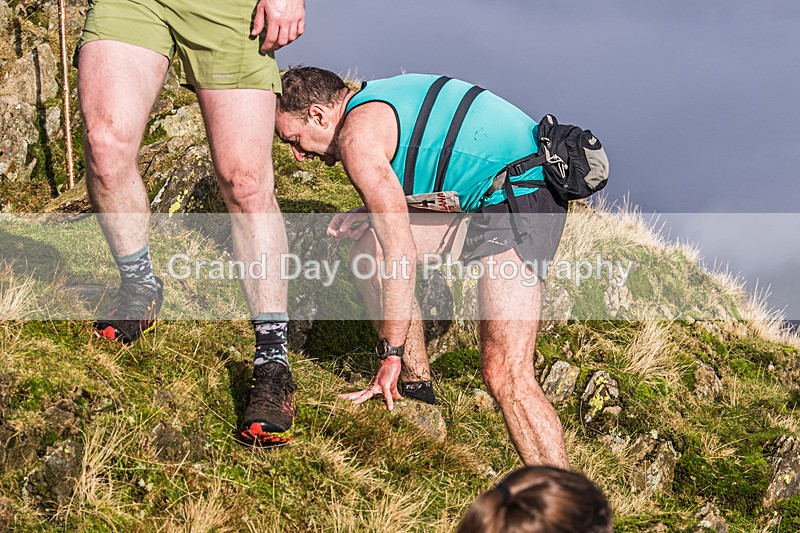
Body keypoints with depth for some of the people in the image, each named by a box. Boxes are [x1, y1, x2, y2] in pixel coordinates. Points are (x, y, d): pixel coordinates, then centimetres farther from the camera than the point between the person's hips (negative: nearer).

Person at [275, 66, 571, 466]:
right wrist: (369, 215, 17)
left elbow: (401, 253, -15)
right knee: (368, 250, 15)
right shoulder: (382, 99, 19)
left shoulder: (357, 135, -10)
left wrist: (390, 355, -7)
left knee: (505, 374, -20)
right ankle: (417, 391, 21)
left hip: (518, 197, -10)